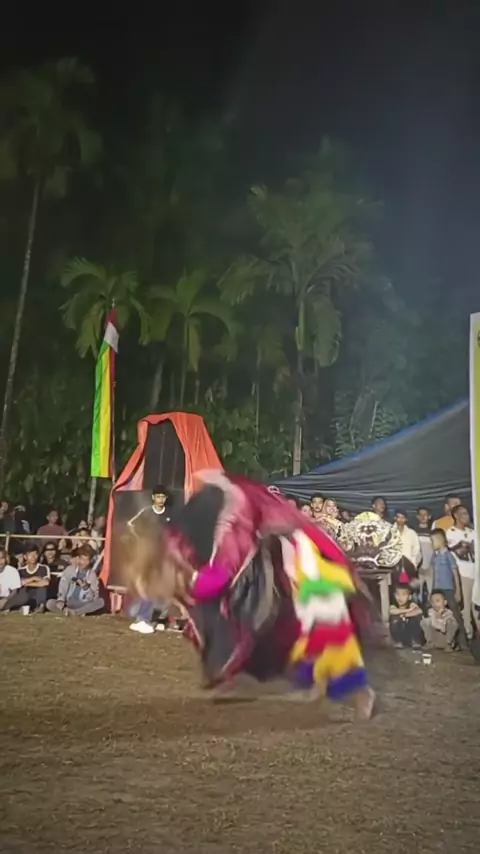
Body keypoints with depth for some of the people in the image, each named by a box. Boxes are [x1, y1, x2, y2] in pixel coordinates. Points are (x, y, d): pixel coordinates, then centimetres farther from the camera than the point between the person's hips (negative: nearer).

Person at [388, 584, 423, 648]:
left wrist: (405, 614, -33)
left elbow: (419, 611, -30)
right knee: (394, 619, -29)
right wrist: (408, 610, -37)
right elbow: (392, 611, -35)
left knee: (417, 617, -25)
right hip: (399, 634, 0)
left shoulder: (411, 604, -10)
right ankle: (398, 642, -4)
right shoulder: (394, 606, -10)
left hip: (411, 633, 0)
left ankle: (415, 641, -3)